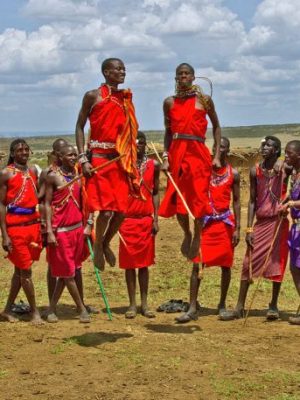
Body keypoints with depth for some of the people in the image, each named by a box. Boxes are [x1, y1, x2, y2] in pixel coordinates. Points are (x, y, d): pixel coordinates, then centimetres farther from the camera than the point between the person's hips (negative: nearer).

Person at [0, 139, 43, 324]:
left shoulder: (33, 171, 11)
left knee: (20, 269, 12)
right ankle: (35, 312, 9)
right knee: (25, 270, -1)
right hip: (15, 227, -6)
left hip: (33, 224, 6)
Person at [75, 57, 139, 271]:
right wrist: (83, 158, -9)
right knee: (107, 210, -11)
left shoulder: (125, 98, 14)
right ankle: (97, 246, 14)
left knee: (121, 211, 3)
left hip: (120, 159, 5)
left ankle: (106, 244, 28)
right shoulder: (93, 96, -1)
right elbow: (80, 127, 0)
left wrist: (132, 160, 11)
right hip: (99, 158, -5)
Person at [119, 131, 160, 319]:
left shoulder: (153, 165, 5)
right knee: (129, 263, 3)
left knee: (144, 263, 6)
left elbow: (155, 192, 8)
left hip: (146, 219, 2)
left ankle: (144, 303, 12)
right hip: (127, 219, -1)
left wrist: (156, 219, 1)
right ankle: (132, 304, 8)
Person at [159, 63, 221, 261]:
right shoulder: (170, 102, 9)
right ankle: (187, 234, 28)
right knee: (177, 198, 5)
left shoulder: (204, 100, 3)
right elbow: (168, 132, 13)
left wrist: (217, 155, 2)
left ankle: (197, 236, 18)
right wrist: (165, 157, 3)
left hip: (198, 153, -2)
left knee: (198, 197, -2)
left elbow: (216, 126, 9)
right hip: (177, 153, 2)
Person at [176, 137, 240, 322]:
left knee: (226, 265, 6)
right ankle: (192, 308, -4)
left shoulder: (233, 173, 4)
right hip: (205, 222, 0)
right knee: (197, 264, -6)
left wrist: (237, 228, -1)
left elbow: (236, 201, 4)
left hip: (225, 223, 1)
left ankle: (222, 305, 21)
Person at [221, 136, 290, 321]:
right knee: (248, 264, 0)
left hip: (278, 221, -3)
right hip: (260, 222, 3)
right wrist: (249, 229, 2)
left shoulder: (284, 168, -3)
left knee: (276, 264, 1)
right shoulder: (255, 171, 6)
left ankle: (273, 306, 14)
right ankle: (240, 308, 4)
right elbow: (252, 200, 7)